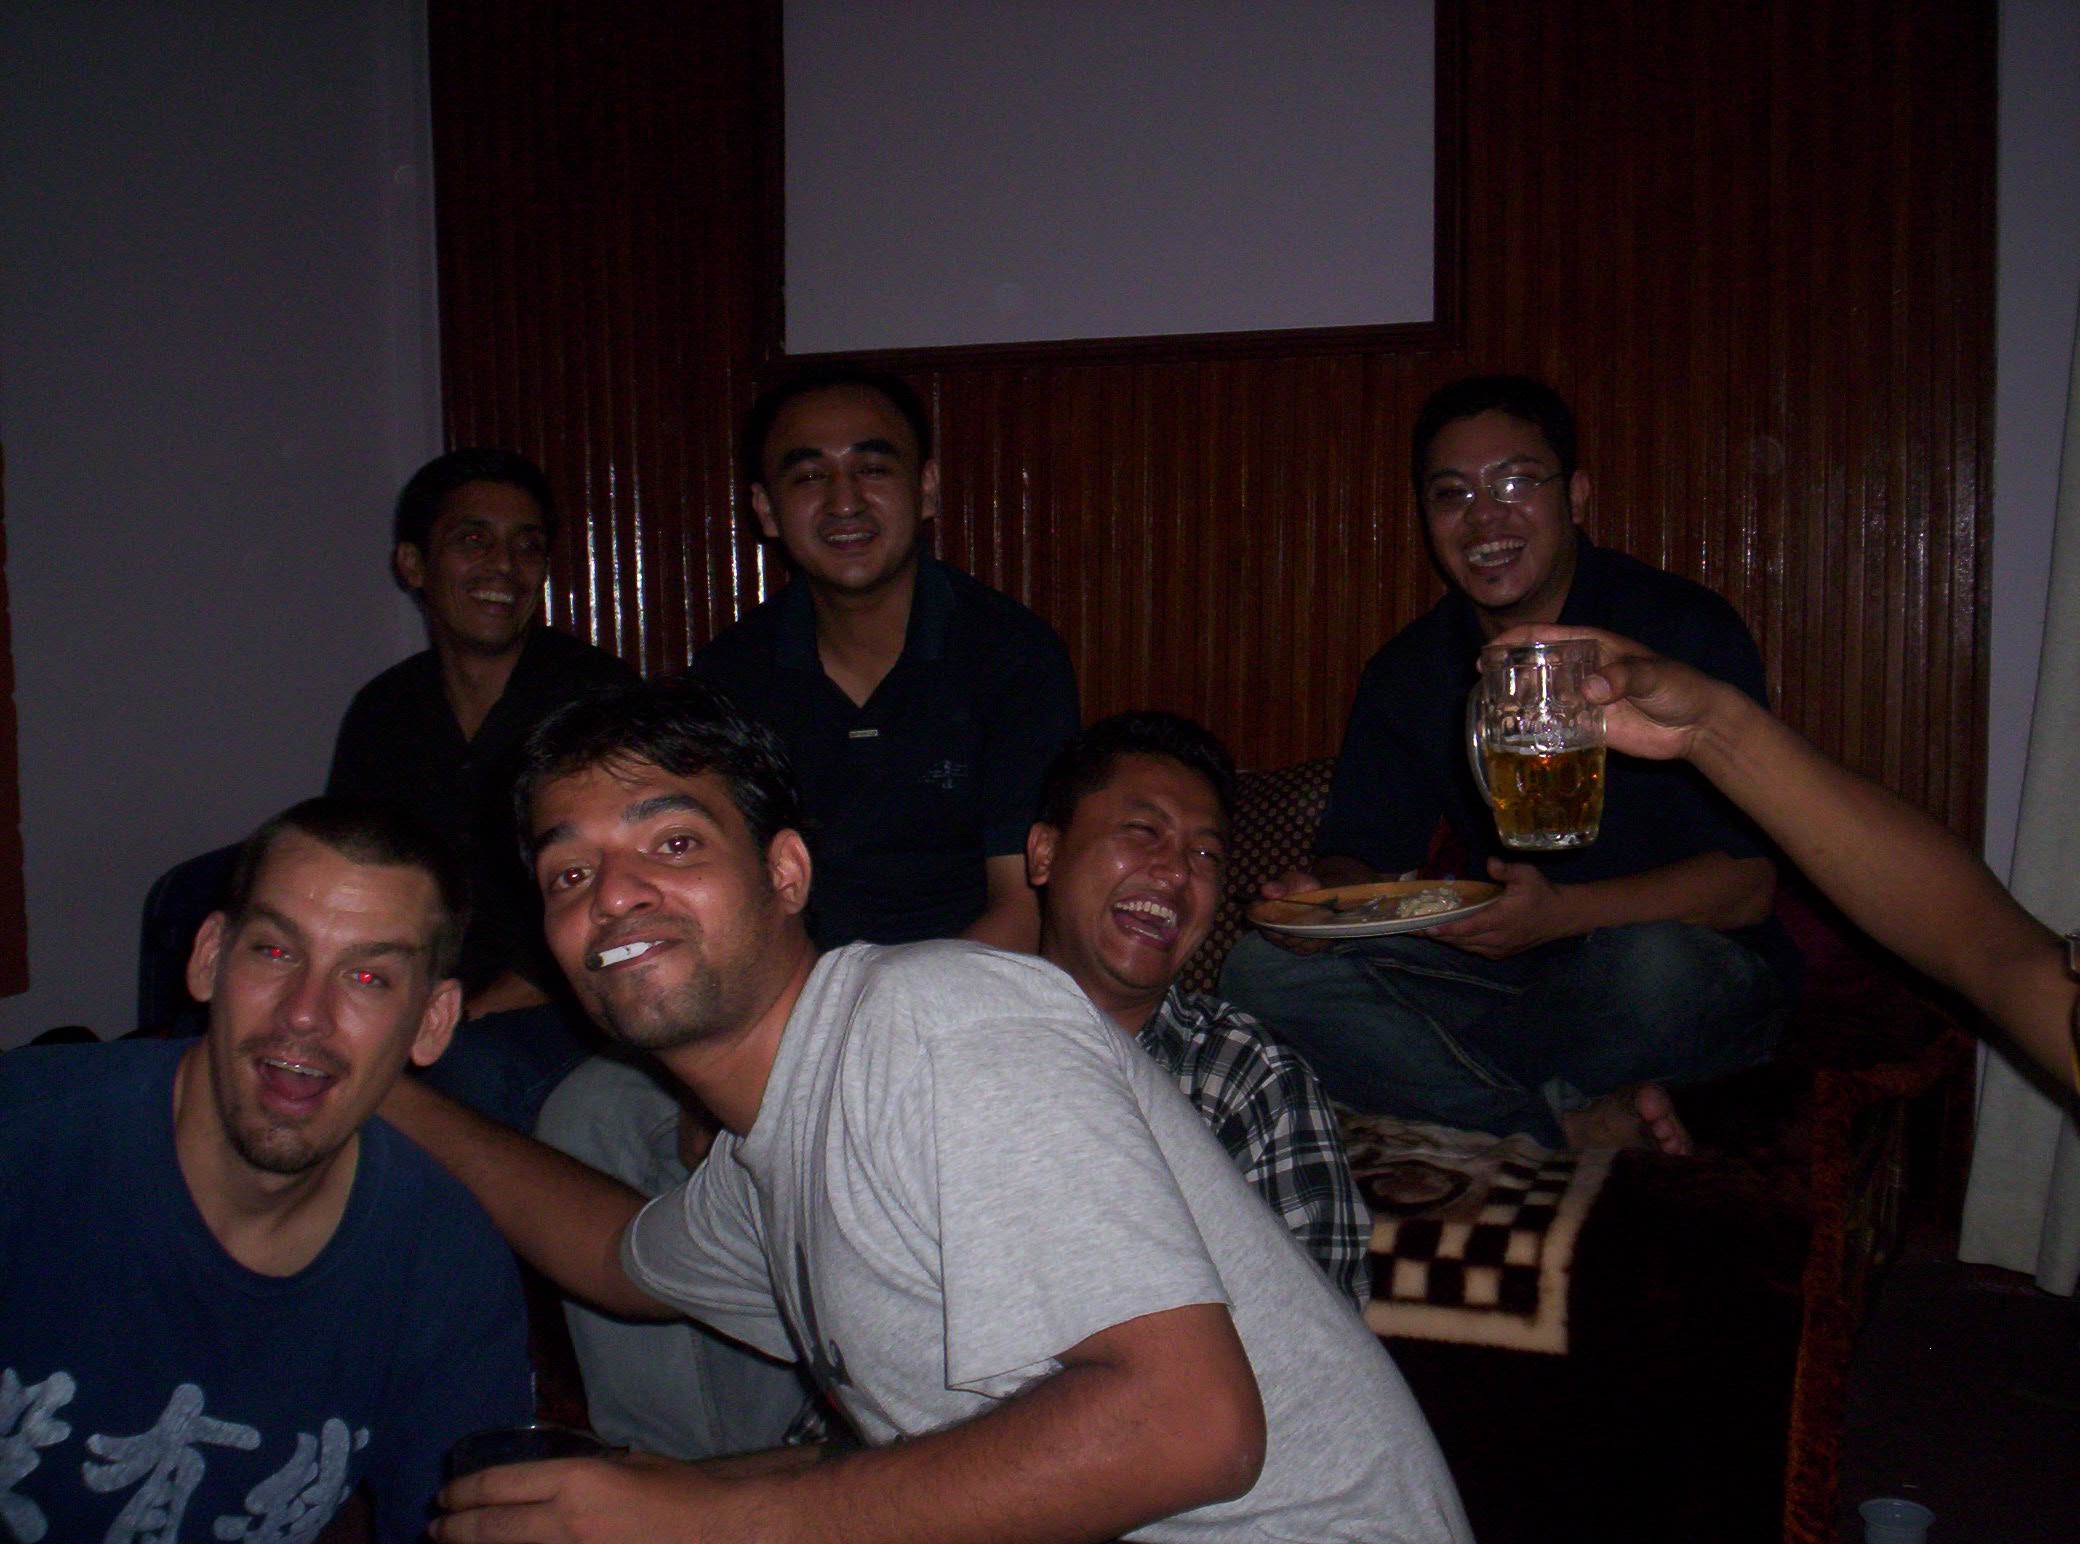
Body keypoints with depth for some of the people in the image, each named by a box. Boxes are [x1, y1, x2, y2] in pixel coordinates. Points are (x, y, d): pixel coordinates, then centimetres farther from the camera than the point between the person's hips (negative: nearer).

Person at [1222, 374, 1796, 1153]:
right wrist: (1322, 891, -20)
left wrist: (1560, 912, -30)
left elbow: (1748, 883, -15)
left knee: (1653, 964, -39)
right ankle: (1578, 1124, -23)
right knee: (1262, 972, -17)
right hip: (1502, 973, 4)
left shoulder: (1684, 629, -10)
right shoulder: (1408, 672, 4)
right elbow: (1362, 858, 5)